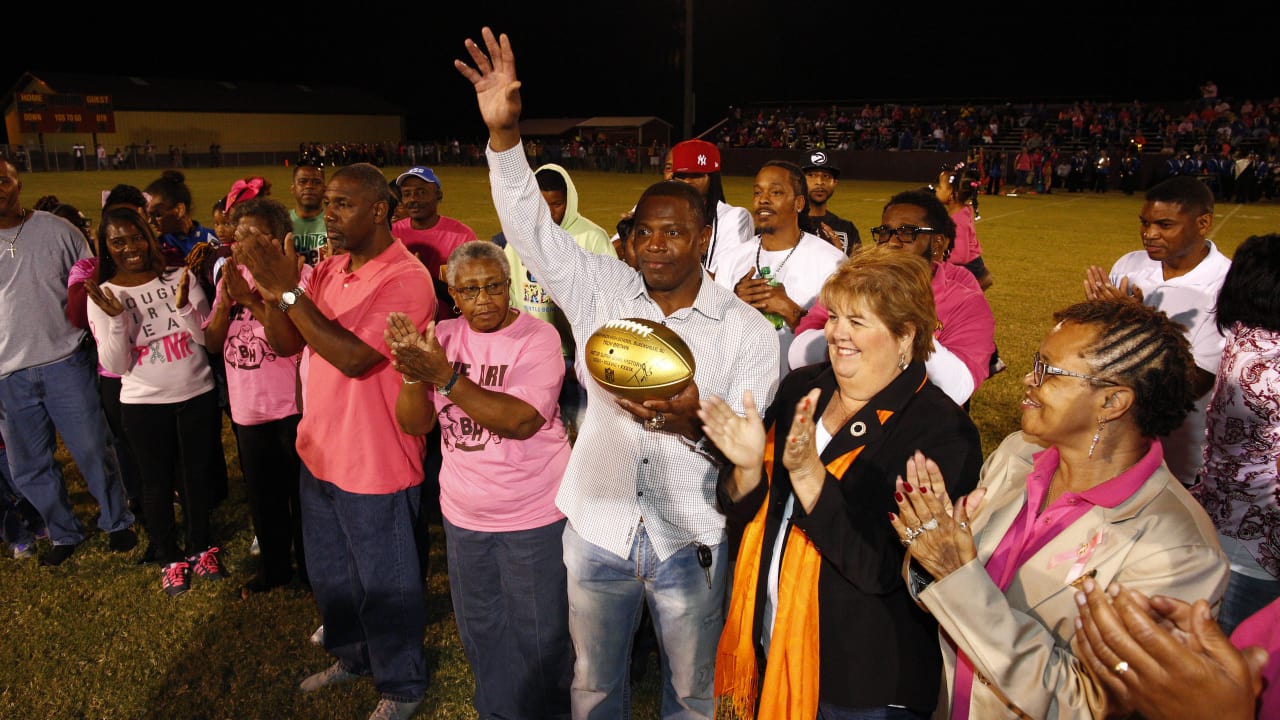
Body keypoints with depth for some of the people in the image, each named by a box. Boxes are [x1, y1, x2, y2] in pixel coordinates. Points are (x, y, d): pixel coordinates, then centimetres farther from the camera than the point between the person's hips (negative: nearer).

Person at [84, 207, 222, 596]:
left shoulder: (181, 278, -5)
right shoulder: (103, 296, -5)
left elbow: (209, 340, -6)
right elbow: (116, 366, -9)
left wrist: (184, 306, -21)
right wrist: (116, 318, -22)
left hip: (197, 396, 1)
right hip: (143, 405, 0)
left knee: (197, 475, 14)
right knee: (157, 482, 12)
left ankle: (201, 546, 34)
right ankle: (169, 557, 30)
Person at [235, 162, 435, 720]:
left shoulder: (405, 279, -21)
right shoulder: (328, 270, 4)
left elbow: (354, 357, -30)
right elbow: (286, 344, 3)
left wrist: (289, 291, -28)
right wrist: (269, 289, -14)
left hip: (374, 463, -8)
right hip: (318, 451, 8)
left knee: (384, 586, 10)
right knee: (329, 572, 25)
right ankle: (352, 655, 49)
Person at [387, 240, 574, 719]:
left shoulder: (537, 336, -15)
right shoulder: (444, 335, -1)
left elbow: (522, 420, -28)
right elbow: (414, 423, -4)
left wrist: (444, 374, -31)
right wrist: (414, 373, -24)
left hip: (533, 517, -5)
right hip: (463, 516, 5)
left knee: (539, 637, 11)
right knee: (480, 632, 22)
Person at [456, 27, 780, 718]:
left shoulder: (747, 330, -8)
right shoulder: (602, 290, -3)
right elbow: (530, 228, -10)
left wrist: (696, 420, -33)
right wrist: (503, 132, -23)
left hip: (690, 539, -1)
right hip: (598, 526, 2)